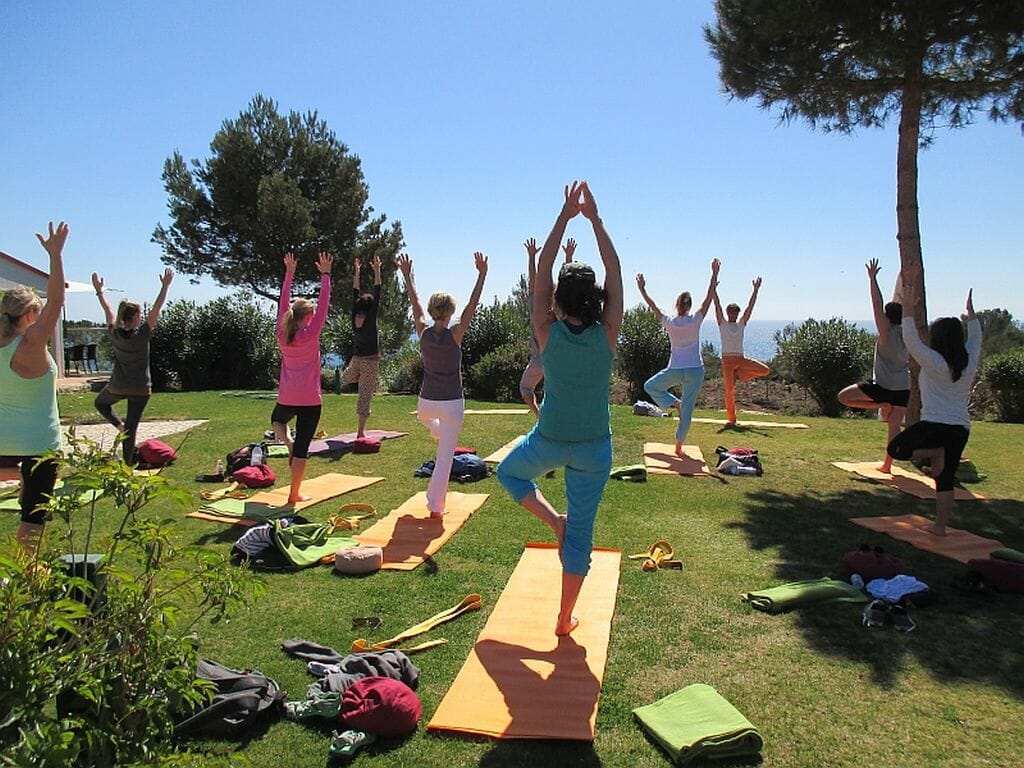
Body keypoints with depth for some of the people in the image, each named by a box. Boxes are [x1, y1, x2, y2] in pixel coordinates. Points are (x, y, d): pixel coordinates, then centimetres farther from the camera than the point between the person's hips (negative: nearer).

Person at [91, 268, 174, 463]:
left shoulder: (114, 334, -6)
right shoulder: (143, 333, -14)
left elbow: (108, 310, 8)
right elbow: (156, 309, -8)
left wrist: (99, 290, 22)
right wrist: (165, 286, -2)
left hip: (117, 386, 2)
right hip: (141, 389, -2)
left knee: (100, 403, 33)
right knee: (132, 427, 6)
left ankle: (118, 423, 7)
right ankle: (126, 465, 8)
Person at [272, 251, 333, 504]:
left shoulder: (282, 334, 3)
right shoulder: (310, 334, -9)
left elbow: (284, 303, 13)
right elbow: (323, 304, -8)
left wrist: (289, 273, 19)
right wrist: (325, 275, -3)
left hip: (286, 397, 4)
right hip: (310, 400, -4)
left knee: (277, 420, 37)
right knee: (302, 446, 1)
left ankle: (287, 441, 6)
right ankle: (294, 494, 6)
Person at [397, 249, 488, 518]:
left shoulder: (423, 332, -6)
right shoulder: (454, 335, -14)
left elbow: (415, 305, 8)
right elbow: (472, 306, -12)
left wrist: (407, 276, 18)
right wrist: (482, 275, -8)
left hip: (426, 403, 3)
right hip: (452, 404, -3)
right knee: (445, 456, 4)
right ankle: (435, 506, 7)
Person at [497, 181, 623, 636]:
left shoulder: (548, 333, -14)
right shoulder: (607, 335, -13)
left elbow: (542, 272, -6)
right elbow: (615, 272, -4)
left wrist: (565, 217, -1)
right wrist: (594, 219, -1)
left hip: (548, 442, -1)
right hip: (594, 448, 1)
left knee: (508, 471, 32)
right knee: (581, 532, 13)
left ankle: (553, 520, 13)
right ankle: (565, 620, 22)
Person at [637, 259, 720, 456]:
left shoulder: (669, 323, -5)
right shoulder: (696, 320, -7)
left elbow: (652, 306, 6)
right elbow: (709, 298, -2)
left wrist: (642, 289, 15)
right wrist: (714, 275, 2)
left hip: (675, 370, -1)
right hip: (695, 370, 1)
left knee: (650, 386, 25)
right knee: (687, 411, 10)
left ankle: (675, 403, 6)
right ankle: (679, 446, 14)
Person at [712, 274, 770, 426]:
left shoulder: (741, 324, 14)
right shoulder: (722, 323, 5)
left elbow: (750, 307, 9)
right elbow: (717, 304, -2)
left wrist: (756, 290, 4)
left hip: (741, 359, 4)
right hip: (727, 359, -4)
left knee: (765, 370, -13)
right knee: (729, 391, -4)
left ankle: (739, 375, 6)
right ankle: (731, 418, 9)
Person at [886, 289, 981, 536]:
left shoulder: (934, 362, -10)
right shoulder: (970, 363, 7)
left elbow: (911, 339, -12)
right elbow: (975, 338, 25)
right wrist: (971, 311, 32)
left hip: (935, 424, -7)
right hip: (961, 428, 7)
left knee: (896, 448, 7)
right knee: (945, 479, 10)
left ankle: (934, 453, -10)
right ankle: (940, 526, 11)